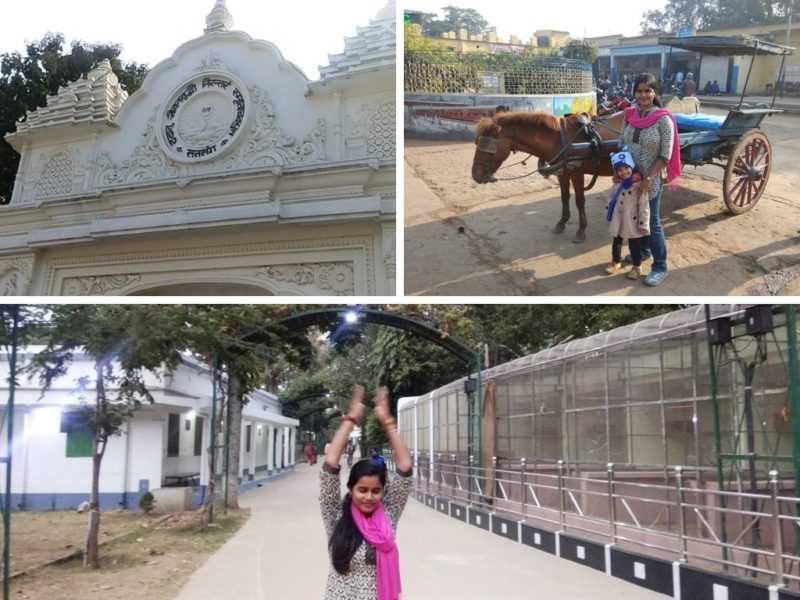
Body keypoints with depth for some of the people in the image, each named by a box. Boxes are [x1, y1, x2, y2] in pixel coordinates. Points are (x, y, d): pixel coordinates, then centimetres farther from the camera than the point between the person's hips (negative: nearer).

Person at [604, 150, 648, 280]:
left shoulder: (639, 185, -20)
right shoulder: (618, 185, 1)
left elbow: (644, 206, -19)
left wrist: (643, 224, -18)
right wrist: (610, 218, 17)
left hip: (632, 223, -6)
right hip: (618, 222, 6)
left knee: (634, 246, 8)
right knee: (616, 243, 21)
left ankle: (637, 267, 24)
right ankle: (616, 262, 40)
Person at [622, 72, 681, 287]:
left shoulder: (663, 119, -16)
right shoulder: (630, 115, -1)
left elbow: (665, 156, -16)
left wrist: (648, 179, -19)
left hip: (651, 180, -5)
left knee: (652, 222, 2)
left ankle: (660, 267, 13)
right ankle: (643, 250, 43)